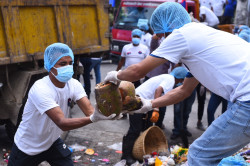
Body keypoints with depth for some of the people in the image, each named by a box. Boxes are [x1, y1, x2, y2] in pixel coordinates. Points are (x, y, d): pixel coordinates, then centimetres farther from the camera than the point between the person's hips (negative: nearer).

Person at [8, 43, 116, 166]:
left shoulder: (74, 85, -12)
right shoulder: (40, 89, -32)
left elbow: (89, 111, -23)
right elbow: (62, 123, -39)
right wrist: (92, 119, -54)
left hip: (52, 142, 5)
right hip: (27, 147, -4)